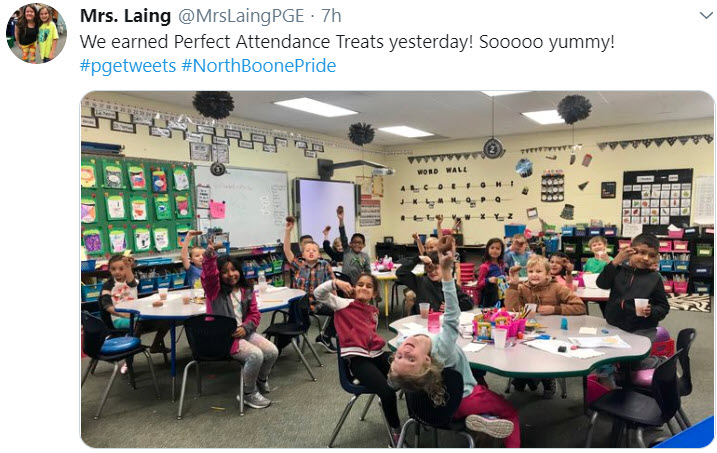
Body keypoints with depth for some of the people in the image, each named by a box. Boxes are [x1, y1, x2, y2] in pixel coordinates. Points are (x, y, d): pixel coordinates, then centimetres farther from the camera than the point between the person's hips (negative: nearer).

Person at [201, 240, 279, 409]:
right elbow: (209, 275, -26)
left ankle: (261, 380, 22)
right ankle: (248, 393, -3)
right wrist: (209, 256, -45)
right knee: (256, 355, -26)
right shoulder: (214, 289, -4)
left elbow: (255, 314, 10)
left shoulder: (246, 292, 9)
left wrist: (245, 327, -10)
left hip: (244, 332, 6)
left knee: (272, 351, -10)